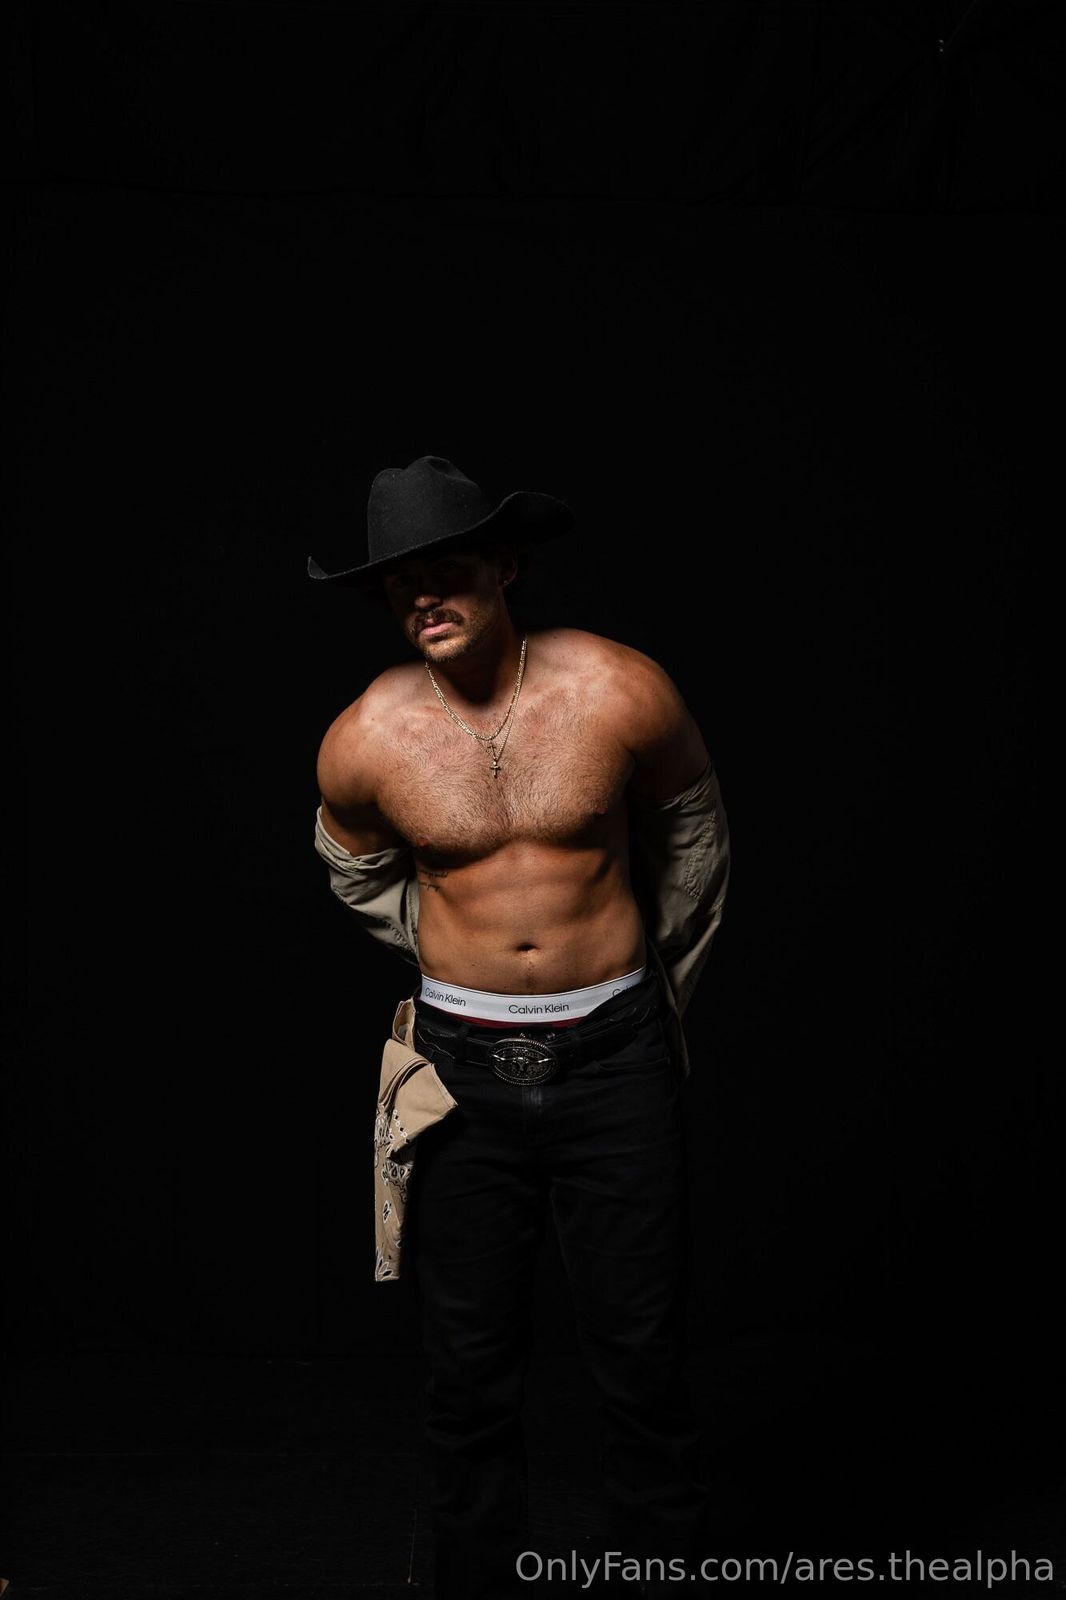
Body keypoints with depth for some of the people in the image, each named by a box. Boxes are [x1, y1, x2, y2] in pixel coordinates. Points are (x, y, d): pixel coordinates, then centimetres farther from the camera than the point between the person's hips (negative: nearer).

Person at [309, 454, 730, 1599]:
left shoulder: (621, 692, -11)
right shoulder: (363, 742, -9)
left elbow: (695, 831, 8)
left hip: (616, 1059, -1)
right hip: (465, 1068, 1)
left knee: (641, 1358, 8)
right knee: (469, 1373, 11)